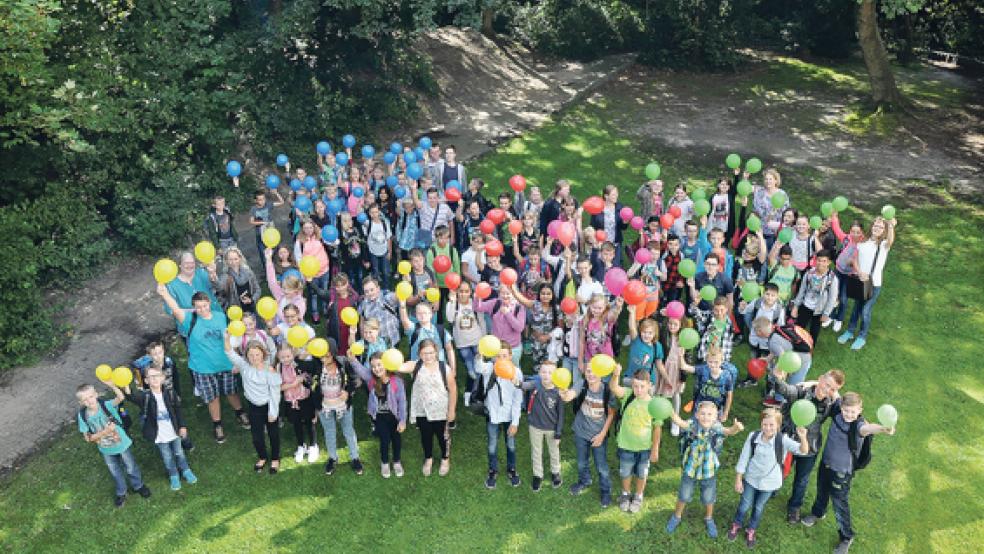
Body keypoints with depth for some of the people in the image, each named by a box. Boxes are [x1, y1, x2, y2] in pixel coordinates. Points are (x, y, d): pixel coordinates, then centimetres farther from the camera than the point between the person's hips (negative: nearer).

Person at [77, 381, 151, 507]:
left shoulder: (106, 405, -25)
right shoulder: (83, 416, -17)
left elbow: (120, 397, -47)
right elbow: (88, 438, -14)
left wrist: (112, 385, -62)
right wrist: (104, 432, -28)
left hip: (122, 444, -2)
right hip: (106, 450, 2)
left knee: (131, 468, 19)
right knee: (115, 472, 24)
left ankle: (138, 486, 47)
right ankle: (121, 493, 49)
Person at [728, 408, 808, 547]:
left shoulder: (782, 440, -23)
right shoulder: (753, 437, -19)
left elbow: (803, 450, -36)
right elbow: (744, 458, -9)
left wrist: (803, 437, -58)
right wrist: (738, 480, -3)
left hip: (769, 482, 0)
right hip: (751, 479, 0)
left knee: (759, 508, 20)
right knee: (744, 505, 17)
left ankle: (751, 530, 46)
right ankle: (736, 525, 46)